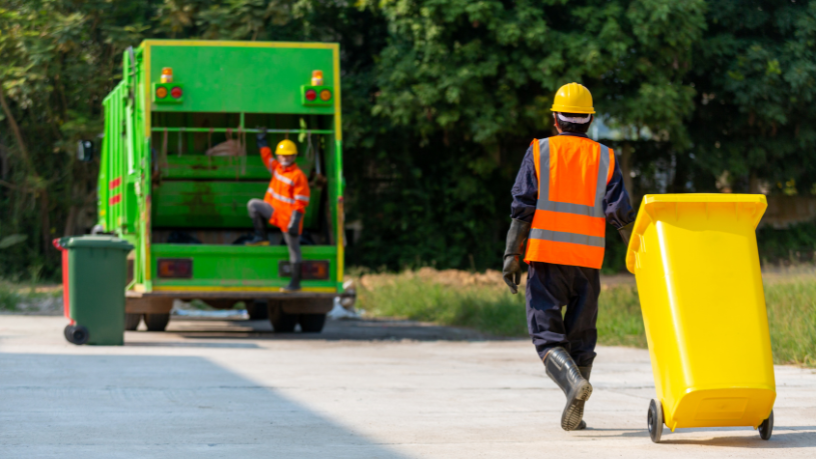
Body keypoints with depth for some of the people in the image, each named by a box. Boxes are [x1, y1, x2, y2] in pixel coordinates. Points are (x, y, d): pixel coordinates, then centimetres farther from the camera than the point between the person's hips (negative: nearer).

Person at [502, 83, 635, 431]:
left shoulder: (539, 152, 3)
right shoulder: (605, 158, 6)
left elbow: (522, 208, -4)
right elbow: (621, 213, -2)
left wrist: (512, 255, -4)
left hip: (546, 258, -2)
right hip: (587, 261, 2)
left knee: (547, 336, 0)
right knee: (581, 337, 12)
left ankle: (574, 382, -27)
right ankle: (574, 416, 9)